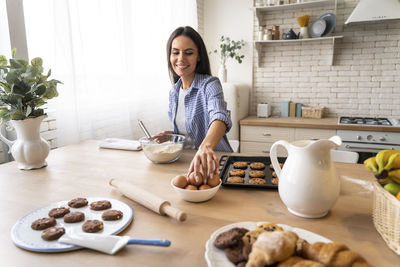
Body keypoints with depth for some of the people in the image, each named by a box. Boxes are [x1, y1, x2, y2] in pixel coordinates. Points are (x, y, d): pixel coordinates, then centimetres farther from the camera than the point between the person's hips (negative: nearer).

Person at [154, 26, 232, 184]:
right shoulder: (174, 92, 7)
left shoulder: (210, 85, -13)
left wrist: (206, 147, -51)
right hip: (186, 159, 5)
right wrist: (172, 135, -1)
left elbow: (220, 118, -33)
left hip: (214, 163, -5)